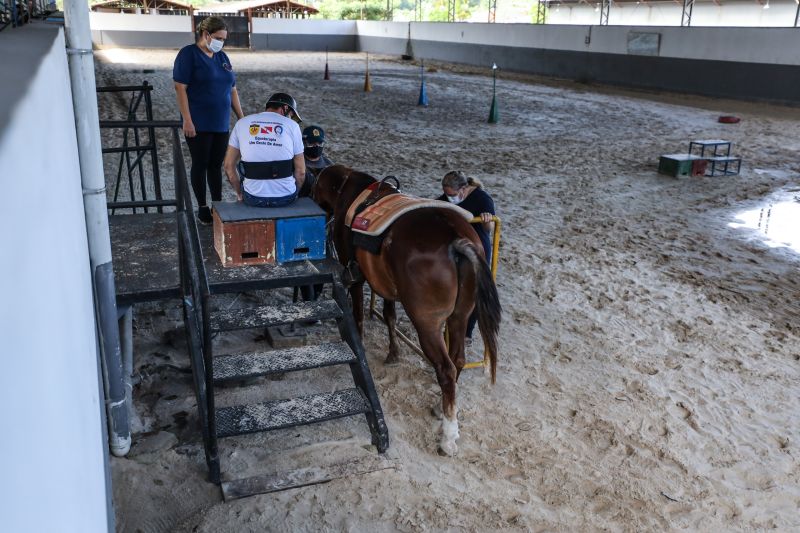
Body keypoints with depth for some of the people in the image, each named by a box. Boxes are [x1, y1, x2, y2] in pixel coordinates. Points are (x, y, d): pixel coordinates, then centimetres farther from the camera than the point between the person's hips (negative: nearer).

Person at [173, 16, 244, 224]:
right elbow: (180, 87, -13)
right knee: (200, 165, 4)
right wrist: (187, 120, -19)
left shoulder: (222, 57, 12)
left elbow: (232, 90, 15)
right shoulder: (189, 54, -7)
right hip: (198, 124, -6)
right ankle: (202, 207, 14)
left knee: (216, 165, 11)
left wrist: (241, 117, 11)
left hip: (221, 124, 6)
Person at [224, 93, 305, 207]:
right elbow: (300, 172, -1)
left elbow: (229, 165, 4)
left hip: (252, 198, 2)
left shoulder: (242, 123, 4)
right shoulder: (292, 126, -1)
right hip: (285, 198, -1)